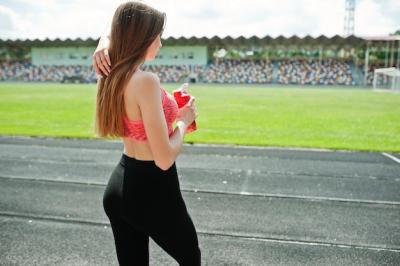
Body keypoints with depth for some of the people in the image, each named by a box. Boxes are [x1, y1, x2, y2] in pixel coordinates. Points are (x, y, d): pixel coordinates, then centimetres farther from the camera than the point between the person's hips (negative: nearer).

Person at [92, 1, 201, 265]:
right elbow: (165, 159, -26)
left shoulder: (111, 75, -1)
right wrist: (183, 120, -9)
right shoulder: (146, 81, -25)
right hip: (152, 191, -7)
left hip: (119, 187, 7)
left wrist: (103, 43, 0)